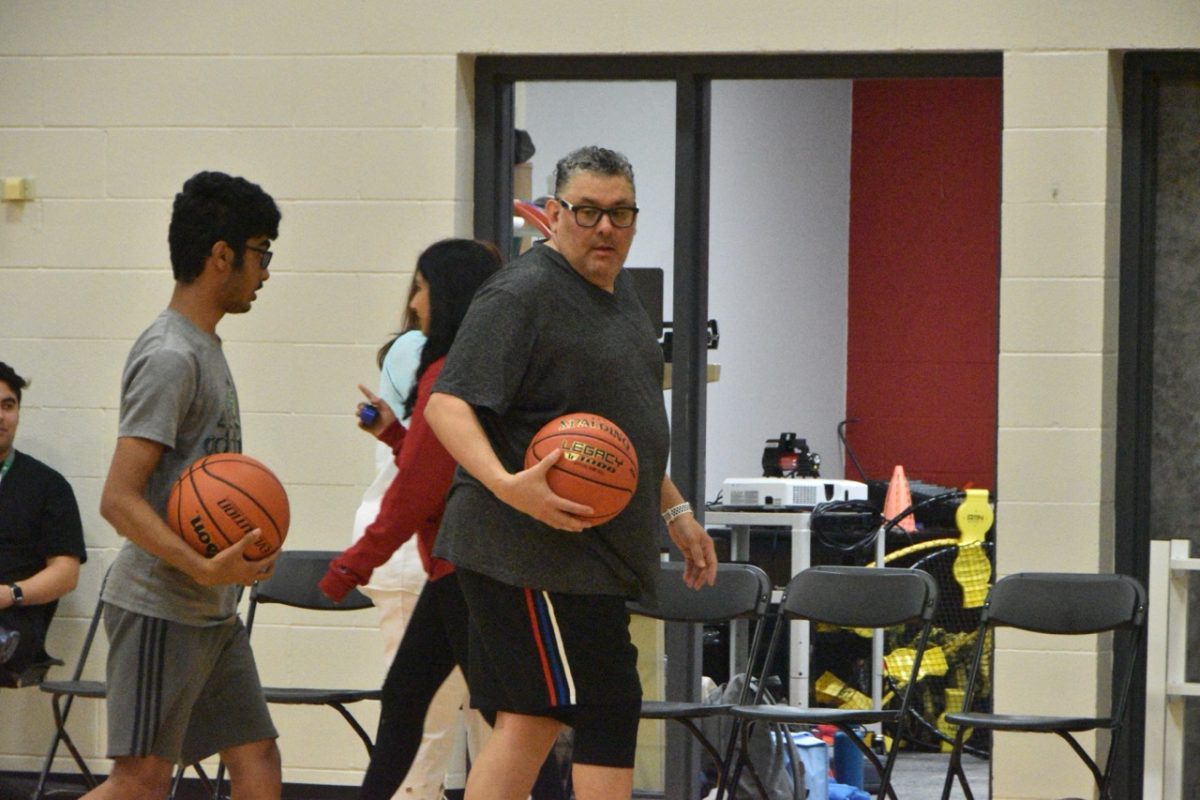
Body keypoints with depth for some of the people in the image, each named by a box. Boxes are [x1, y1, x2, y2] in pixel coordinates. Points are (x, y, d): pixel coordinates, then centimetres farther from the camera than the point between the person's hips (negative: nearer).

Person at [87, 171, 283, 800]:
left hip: (211, 610, 10)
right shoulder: (169, 357, -16)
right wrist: (205, 568, -29)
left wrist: (236, 560, 14)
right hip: (160, 607, -10)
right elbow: (120, 499, -21)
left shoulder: (204, 348, 14)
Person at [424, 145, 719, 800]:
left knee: (531, 722, 9)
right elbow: (447, 404, -21)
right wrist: (506, 485, -35)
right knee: (606, 715, -8)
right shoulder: (520, 296, -13)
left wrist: (675, 511, 28)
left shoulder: (618, 293, 17)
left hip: (591, 554, 9)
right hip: (537, 554, -9)